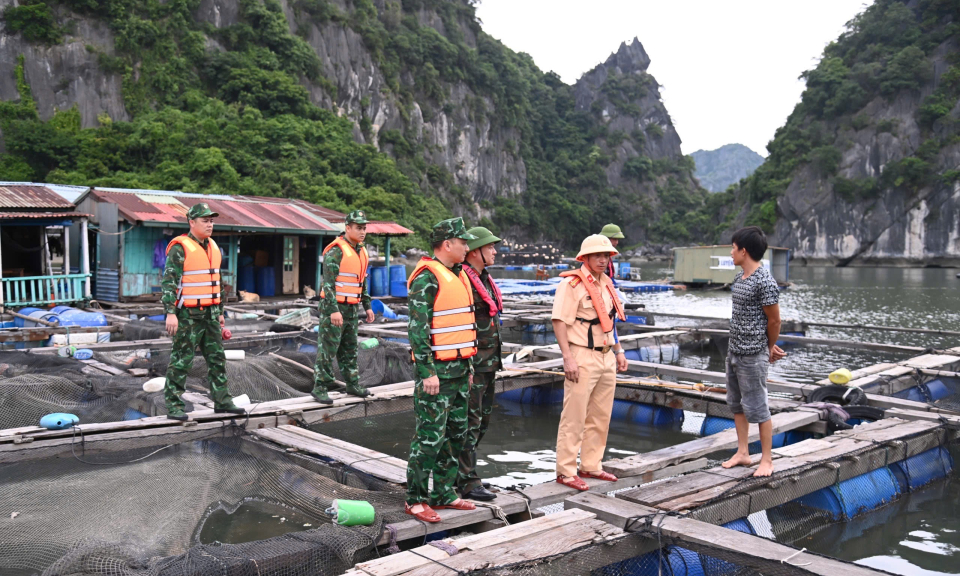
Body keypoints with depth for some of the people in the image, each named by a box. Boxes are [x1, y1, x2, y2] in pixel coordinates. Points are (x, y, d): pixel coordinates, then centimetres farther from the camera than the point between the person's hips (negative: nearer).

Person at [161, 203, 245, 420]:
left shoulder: (213, 247, 13)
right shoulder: (180, 248, -11)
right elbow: (168, 282, -15)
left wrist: (220, 312, 21)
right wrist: (170, 313, -22)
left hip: (210, 313, 8)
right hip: (188, 314, -7)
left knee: (217, 358, 11)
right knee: (181, 360, -2)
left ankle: (222, 400, 19)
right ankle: (173, 406, 6)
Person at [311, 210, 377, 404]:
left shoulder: (361, 251, 12)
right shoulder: (336, 250, -14)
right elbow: (328, 281, -19)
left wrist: (367, 306, 19)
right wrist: (334, 310, -25)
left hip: (352, 308, 8)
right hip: (334, 308, -8)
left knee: (349, 349, 16)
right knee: (327, 349, -4)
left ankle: (352, 384, 25)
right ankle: (320, 388, 3)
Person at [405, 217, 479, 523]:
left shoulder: (459, 275, 16)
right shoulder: (427, 277, -14)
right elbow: (418, 327, -19)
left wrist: (468, 366, 21)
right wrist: (427, 371, -21)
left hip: (458, 369, 9)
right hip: (436, 370, -9)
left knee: (456, 433, 14)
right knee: (430, 436, -4)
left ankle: (443, 493, 25)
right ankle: (415, 500, 6)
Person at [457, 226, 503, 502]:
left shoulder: (484, 279, 14)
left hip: (488, 362, 10)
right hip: (470, 363, -10)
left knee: (483, 418, 15)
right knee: (469, 421, -4)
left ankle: (457, 469, 27)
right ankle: (468, 482, 3)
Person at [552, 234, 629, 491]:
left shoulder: (606, 284, 16)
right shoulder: (571, 284, -11)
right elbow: (559, 321, -17)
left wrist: (618, 351, 20)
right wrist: (568, 358, -22)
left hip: (606, 358, 9)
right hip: (582, 357, -8)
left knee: (600, 417, 13)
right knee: (574, 417, -5)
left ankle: (591, 466, 24)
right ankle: (566, 471, 2)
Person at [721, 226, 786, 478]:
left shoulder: (764, 282, -19)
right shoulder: (739, 277, 9)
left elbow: (774, 320, -12)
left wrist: (769, 349, 2)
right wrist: (769, 345, 13)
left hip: (753, 356, -9)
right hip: (734, 351, 9)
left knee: (757, 408, 0)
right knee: (736, 403, 16)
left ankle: (767, 460, 12)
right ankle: (742, 453, 28)